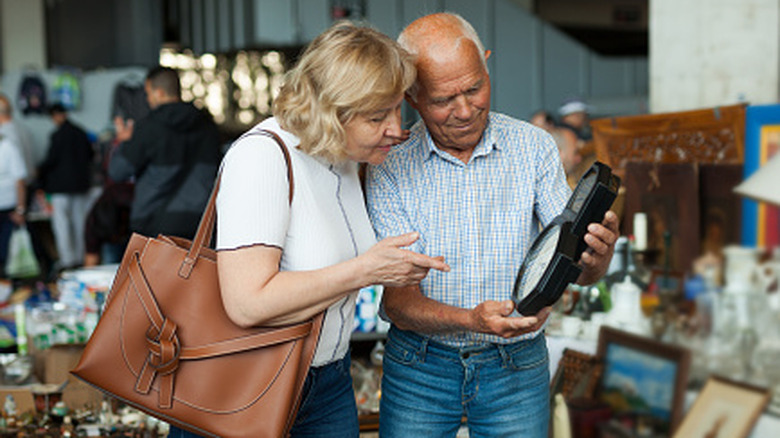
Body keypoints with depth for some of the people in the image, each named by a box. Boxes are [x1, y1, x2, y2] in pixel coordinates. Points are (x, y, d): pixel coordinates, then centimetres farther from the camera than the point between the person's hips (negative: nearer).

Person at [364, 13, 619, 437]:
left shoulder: (533, 147, -5)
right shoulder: (389, 166, -10)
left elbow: (579, 272, -7)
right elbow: (398, 301, -14)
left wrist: (597, 254, -31)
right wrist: (473, 320, -32)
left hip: (516, 370, 1)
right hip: (418, 369, 0)